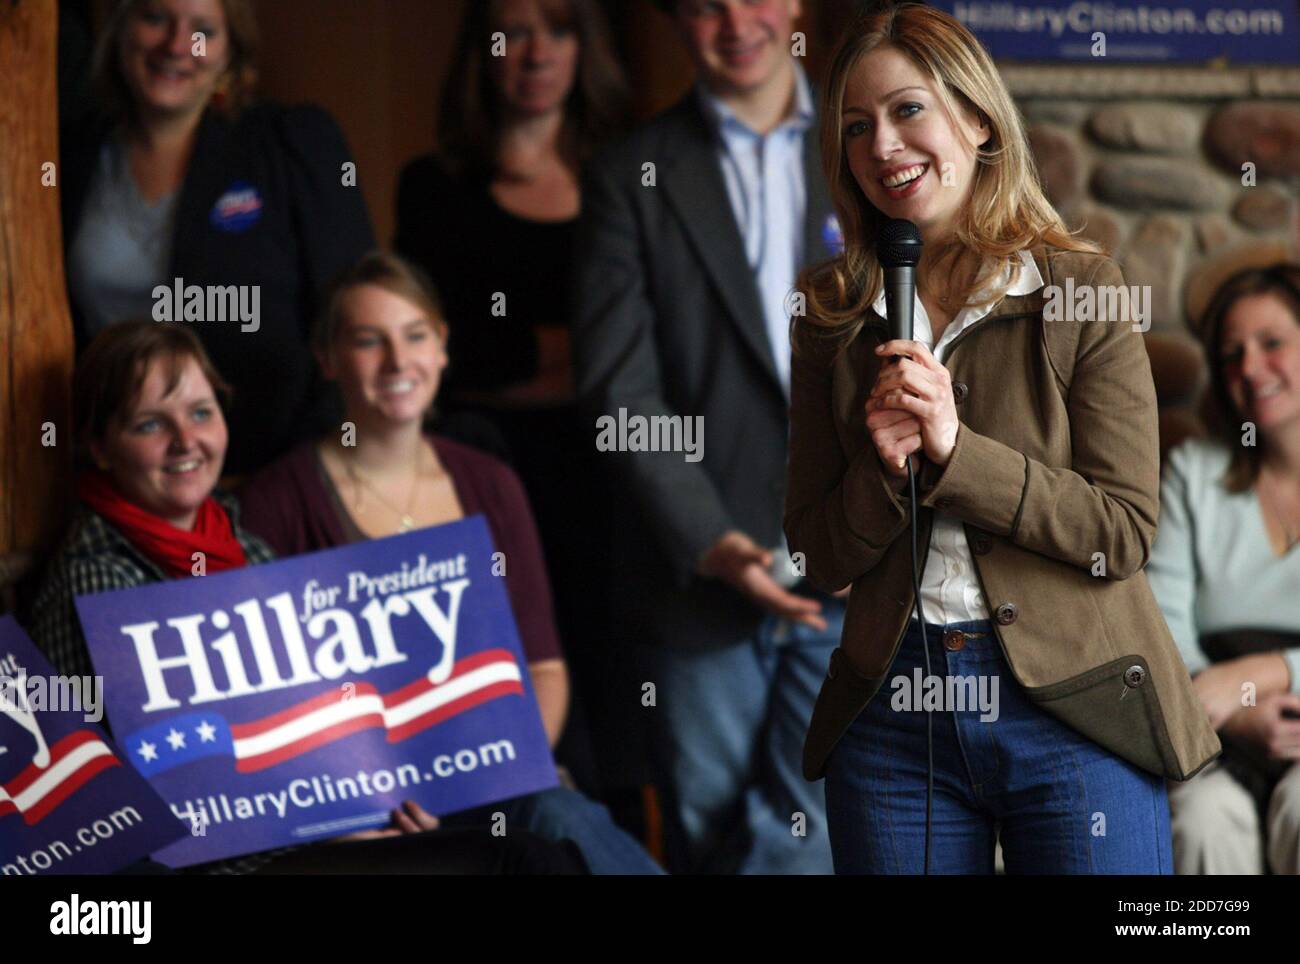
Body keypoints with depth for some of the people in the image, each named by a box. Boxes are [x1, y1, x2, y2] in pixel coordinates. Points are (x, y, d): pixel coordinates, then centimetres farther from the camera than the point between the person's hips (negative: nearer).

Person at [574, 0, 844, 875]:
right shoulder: (631, 179, 5)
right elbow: (619, 392, -3)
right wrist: (710, 543, -15)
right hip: (698, 575, 0)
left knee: (813, 833, -9)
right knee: (708, 835, 6)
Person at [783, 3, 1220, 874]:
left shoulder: (1081, 291, -2)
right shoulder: (834, 316, 8)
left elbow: (1126, 532, -7)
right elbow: (823, 557, 7)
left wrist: (957, 451, -16)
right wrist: (884, 468, -13)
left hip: (1069, 706, -3)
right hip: (890, 720, 3)